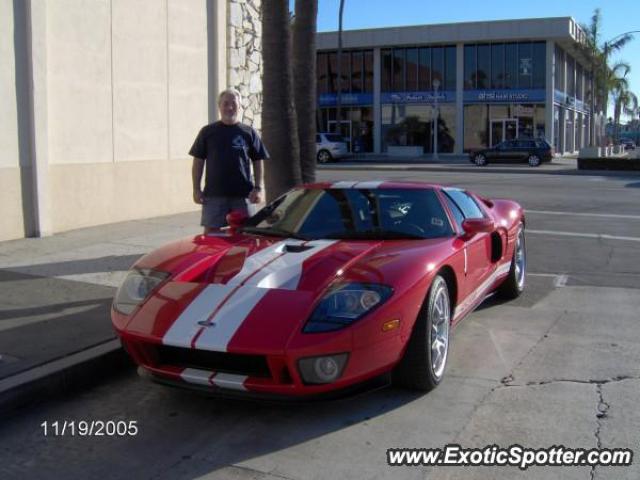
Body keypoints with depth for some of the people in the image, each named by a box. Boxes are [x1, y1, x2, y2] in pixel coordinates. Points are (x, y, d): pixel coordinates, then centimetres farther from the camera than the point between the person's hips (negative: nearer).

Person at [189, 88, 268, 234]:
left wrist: (258, 188, -3)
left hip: (243, 194, 0)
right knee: (210, 232, 2)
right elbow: (198, 162, 6)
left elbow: (258, 162, 7)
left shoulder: (249, 133, 6)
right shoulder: (207, 132, 6)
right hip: (213, 194, 0)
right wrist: (196, 189, 0)